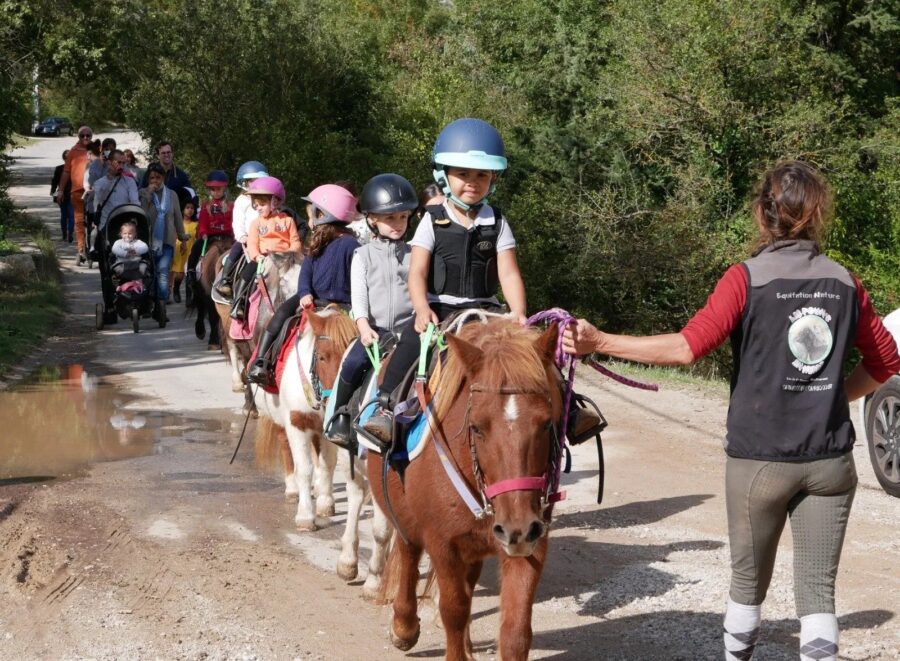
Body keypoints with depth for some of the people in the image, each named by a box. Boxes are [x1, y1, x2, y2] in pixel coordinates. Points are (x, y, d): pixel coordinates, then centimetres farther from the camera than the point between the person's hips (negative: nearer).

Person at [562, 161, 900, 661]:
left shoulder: (747, 278, -9)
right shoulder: (846, 283, 3)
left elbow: (687, 347, -19)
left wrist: (601, 342, -17)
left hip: (759, 457, -2)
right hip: (830, 460, 2)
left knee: (749, 578, 16)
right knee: (818, 587, 4)